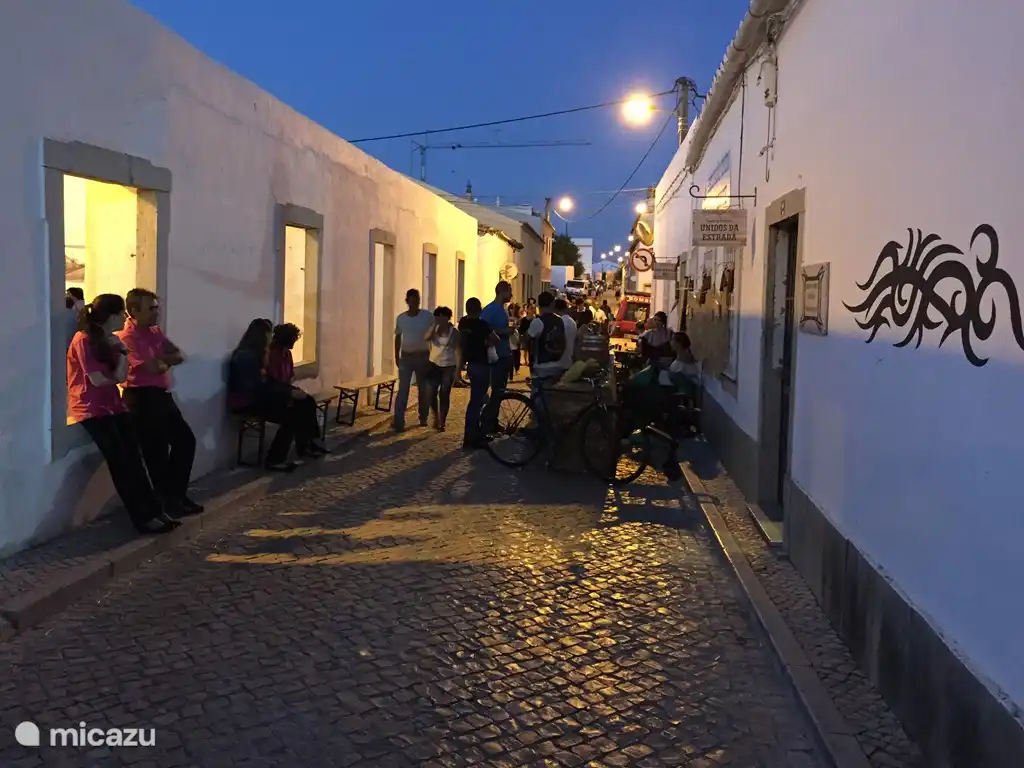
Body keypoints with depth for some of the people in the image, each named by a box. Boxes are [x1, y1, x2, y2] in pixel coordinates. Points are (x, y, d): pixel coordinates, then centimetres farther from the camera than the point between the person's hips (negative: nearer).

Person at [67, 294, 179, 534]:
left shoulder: (107, 340, 13)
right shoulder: (83, 340, -13)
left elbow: (121, 376, 4)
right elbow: (97, 380, -16)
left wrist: (122, 351, -9)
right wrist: (115, 376, 4)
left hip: (113, 405, 8)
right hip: (91, 410, -7)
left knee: (133, 458, -4)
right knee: (121, 461, -13)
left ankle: (155, 510, -6)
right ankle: (143, 518, -11)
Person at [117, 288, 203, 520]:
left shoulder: (155, 331, 14)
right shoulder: (127, 337, -14)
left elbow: (180, 356, 9)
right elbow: (153, 367, -23)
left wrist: (161, 359, -10)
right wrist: (167, 361, 0)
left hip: (162, 395, 10)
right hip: (143, 398, -10)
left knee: (185, 440, 14)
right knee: (157, 452, -1)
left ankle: (177, 494, 25)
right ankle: (167, 501, 12)